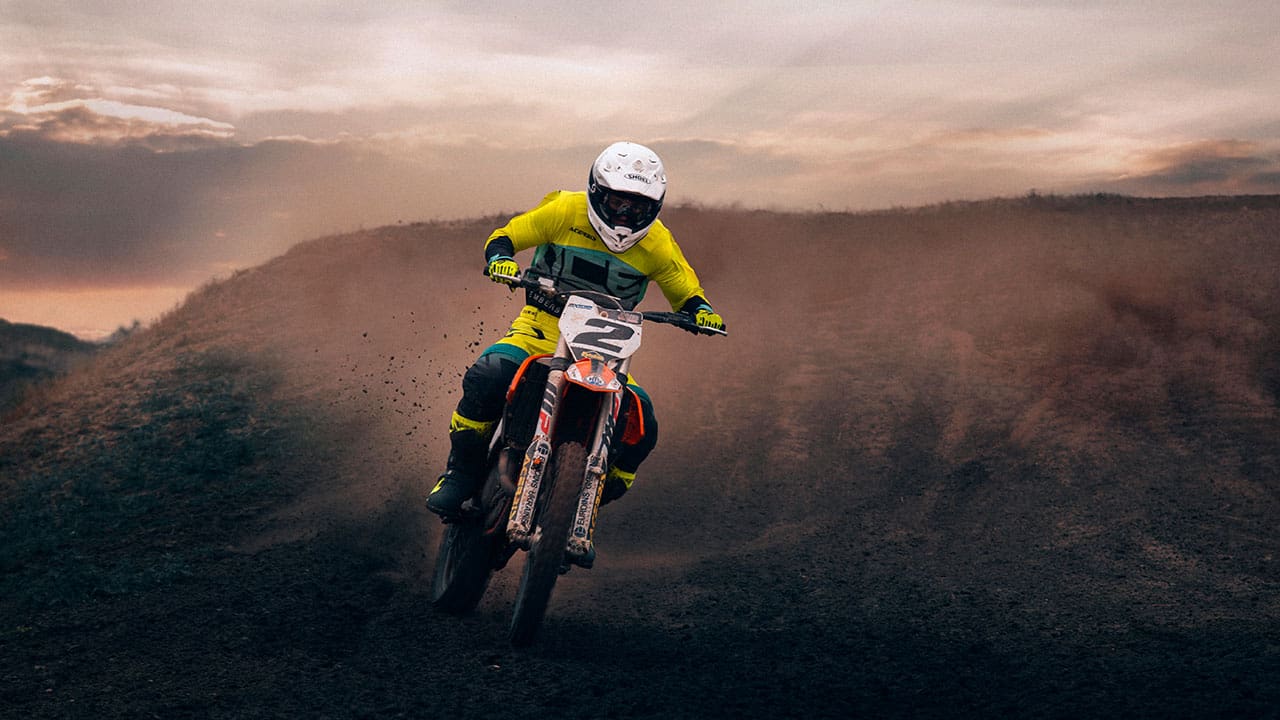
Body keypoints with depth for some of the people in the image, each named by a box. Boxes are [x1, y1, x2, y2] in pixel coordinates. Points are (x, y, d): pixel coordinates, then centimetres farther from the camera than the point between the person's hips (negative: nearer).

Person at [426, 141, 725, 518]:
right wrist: (500, 258, -25)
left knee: (642, 423, -18)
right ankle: (461, 473, -12)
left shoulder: (657, 245, -2)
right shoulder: (566, 211, -7)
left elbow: (685, 291, 10)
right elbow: (505, 235, -1)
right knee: (489, 376, -31)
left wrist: (701, 310, -14)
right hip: (543, 326, -2)